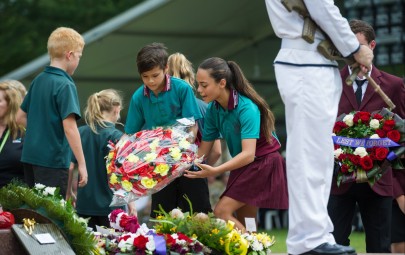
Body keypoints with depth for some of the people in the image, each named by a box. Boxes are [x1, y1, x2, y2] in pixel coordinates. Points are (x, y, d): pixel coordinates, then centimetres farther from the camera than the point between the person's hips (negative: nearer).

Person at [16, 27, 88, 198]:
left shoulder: (38, 80, 10)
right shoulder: (65, 86, -13)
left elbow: (20, 117, 18)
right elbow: (69, 127, -19)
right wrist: (82, 164, -17)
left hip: (30, 156, 8)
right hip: (54, 159, -8)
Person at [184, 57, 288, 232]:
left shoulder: (246, 108, -25)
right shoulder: (213, 109, -2)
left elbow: (248, 154, -33)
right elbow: (204, 148, 3)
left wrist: (215, 171, -43)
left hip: (263, 164, -8)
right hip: (242, 166, 8)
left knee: (222, 211, -19)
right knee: (243, 222, 1)